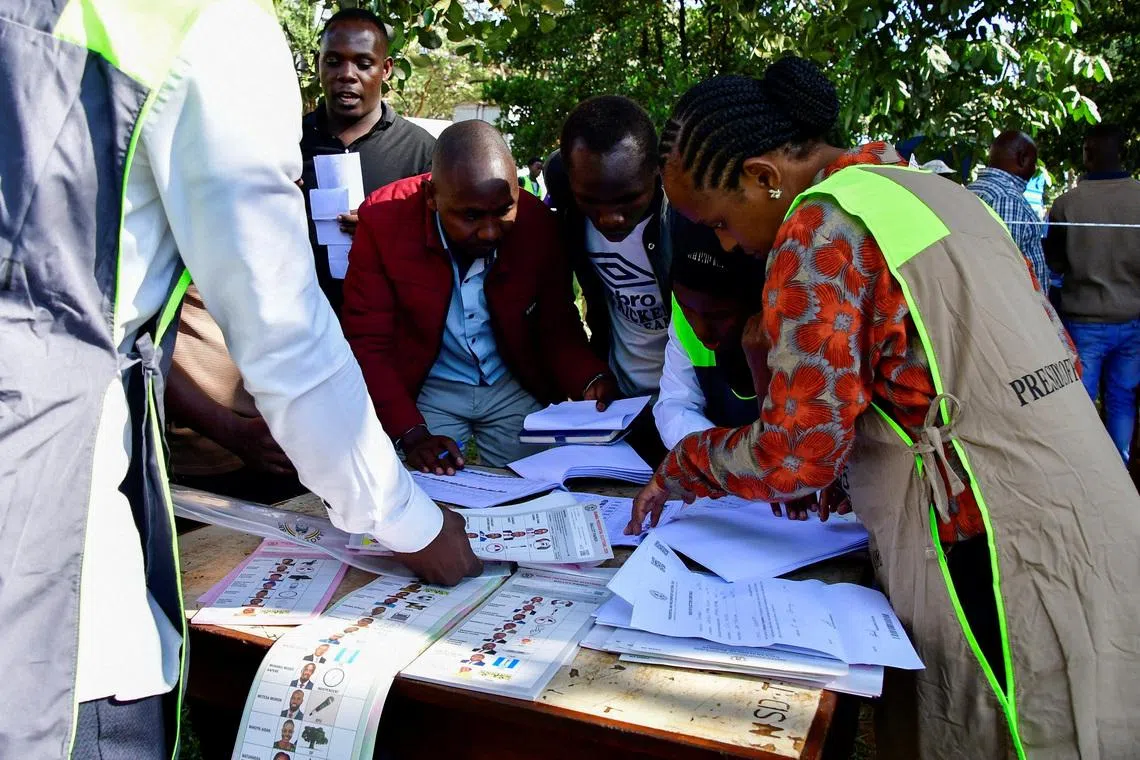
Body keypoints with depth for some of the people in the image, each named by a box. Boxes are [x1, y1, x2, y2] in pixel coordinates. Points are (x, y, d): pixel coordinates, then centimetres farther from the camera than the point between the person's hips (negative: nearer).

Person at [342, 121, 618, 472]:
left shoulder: (536, 221, -15)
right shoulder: (384, 219, -19)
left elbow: (558, 326, -4)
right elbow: (366, 341, -15)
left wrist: (592, 382, -24)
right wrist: (411, 433, -25)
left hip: (515, 389, 2)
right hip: (426, 391, -1)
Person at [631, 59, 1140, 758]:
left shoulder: (822, 227, -15)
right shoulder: (940, 194, 11)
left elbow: (797, 451, -18)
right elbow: (1059, 359, 16)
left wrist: (679, 469, 2)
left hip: (1013, 582, -8)